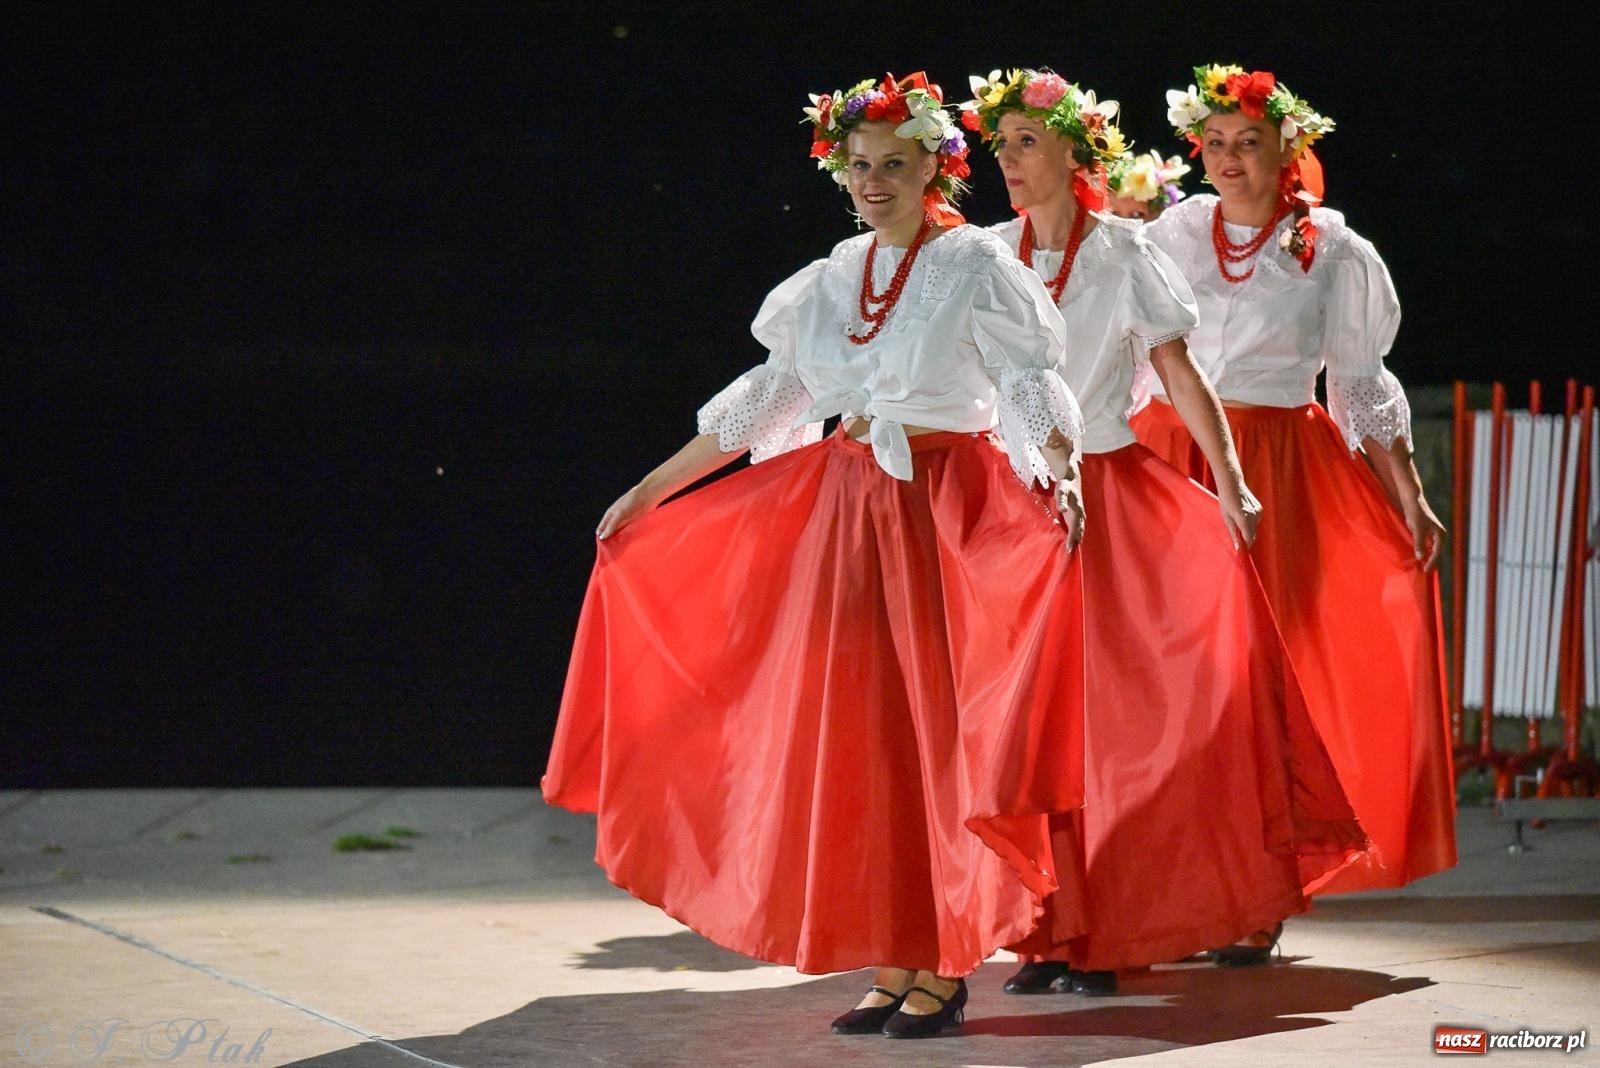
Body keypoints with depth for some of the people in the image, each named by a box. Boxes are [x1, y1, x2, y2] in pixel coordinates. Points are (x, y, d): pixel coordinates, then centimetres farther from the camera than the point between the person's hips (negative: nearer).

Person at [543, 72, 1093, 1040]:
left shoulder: (976, 264, -3)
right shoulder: (832, 280, 12)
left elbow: (1030, 386, -12)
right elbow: (760, 405, 16)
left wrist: (1064, 477, -32)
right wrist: (650, 491, 16)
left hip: (951, 516, -5)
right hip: (847, 515, 5)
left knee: (942, 728, -5)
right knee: (860, 735, 3)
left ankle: (946, 969, 1)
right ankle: (892, 965, 9)